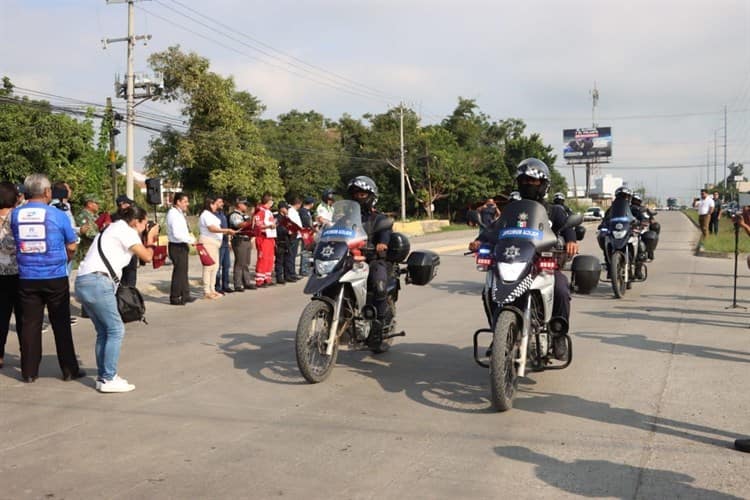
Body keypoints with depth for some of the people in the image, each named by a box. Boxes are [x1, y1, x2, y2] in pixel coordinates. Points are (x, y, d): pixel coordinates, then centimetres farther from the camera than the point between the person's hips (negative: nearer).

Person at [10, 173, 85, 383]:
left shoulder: (15, 214, 1)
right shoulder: (58, 215, -9)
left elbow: (18, 241, 14)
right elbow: (71, 247, -1)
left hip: (27, 278, 3)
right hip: (55, 278, -3)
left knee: (30, 324, 10)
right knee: (61, 325, 6)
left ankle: (29, 372, 15)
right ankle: (69, 369, 12)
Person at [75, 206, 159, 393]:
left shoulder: (113, 229, 26)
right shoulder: (126, 230, -2)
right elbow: (147, 256, -2)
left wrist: (147, 241, 21)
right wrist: (150, 239, 14)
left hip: (83, 282, 10)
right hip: (97, 282, -10)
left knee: (103, 331, 14)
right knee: (116, 329, -6)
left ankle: (103, 376, 17)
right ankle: (108, 379, -6)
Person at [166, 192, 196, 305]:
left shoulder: (179, 213, 12)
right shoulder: (174, 214, -18)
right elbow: (177, 234, -26)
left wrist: (190, 237, 5)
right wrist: (191, 240, -16)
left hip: (181, 246, 10)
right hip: (177, 247, -10)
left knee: (183, 271, 17)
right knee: (178, 272, -4)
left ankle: (185, 295, 28)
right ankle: (174, 298, 6)